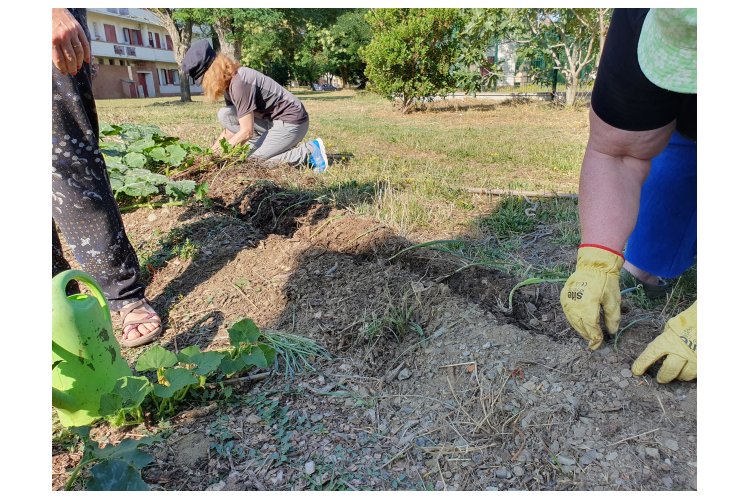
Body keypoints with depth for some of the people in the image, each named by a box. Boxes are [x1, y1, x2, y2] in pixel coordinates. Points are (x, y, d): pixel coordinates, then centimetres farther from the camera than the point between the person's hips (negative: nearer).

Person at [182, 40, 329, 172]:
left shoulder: (239, 83, -24)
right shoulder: (228, 82, 5)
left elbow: (247, 131, -23)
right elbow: (232, 124, 9)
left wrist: (221, 151, -12)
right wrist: (215, 147, 0)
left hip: (292, 121, -9)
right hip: (272, 119, 9)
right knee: (224, 115, 0)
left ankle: (309, 152, -6)